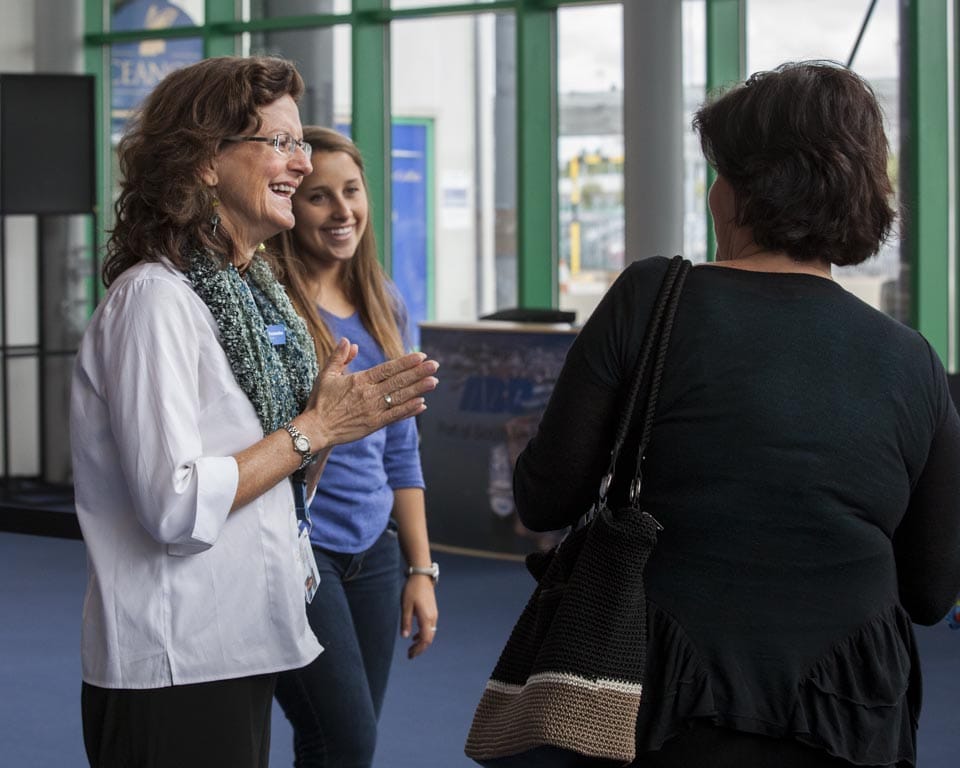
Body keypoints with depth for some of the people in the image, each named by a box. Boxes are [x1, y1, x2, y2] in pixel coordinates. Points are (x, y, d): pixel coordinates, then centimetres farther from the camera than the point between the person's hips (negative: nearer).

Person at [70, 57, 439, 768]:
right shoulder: (155, 297, -15)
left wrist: (332, 421, -1)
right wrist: (313, 428, -15)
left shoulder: (253, 291, 12)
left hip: (241, 656, 9)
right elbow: (176, 508, -24)